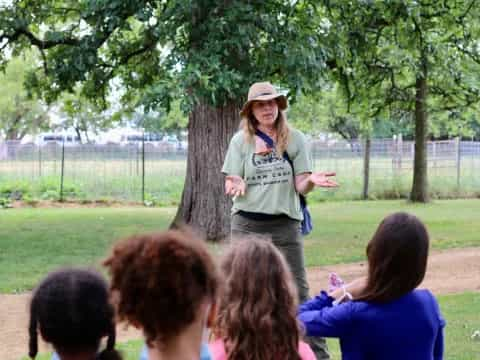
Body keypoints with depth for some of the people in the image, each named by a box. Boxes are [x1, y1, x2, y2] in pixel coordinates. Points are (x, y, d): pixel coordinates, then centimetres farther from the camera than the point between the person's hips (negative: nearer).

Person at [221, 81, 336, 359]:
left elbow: (301, 187, 0)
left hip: (285, 224, 0)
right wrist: (238, 186, -22)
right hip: (247, 224, 1)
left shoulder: (295, 140, 1)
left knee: (297, 292, 1)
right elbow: (230, 185, 1)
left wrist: (311, 180, -22)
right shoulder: (241, 141, 1)